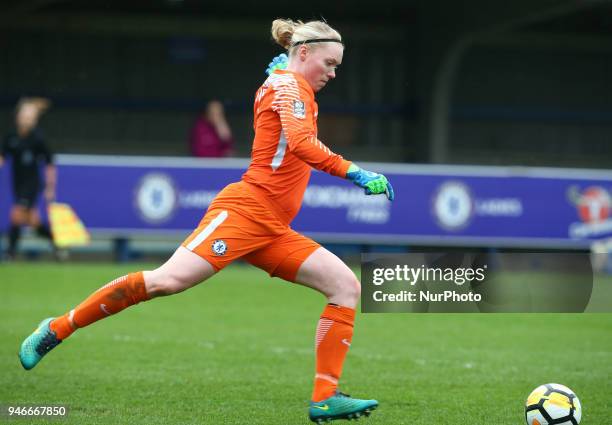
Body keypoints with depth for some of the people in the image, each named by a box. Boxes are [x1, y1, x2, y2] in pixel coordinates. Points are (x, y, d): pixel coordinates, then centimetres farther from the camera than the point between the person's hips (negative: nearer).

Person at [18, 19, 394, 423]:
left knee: (347, 285, -2)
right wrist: (355, 173, -24)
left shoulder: (279, 83, 23)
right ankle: (57, 329, -10)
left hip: (273, 231, 10)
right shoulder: (290, 85, -2)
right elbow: (301, 144, -20)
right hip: (245, 209, -10)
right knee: (169, 280, -22)